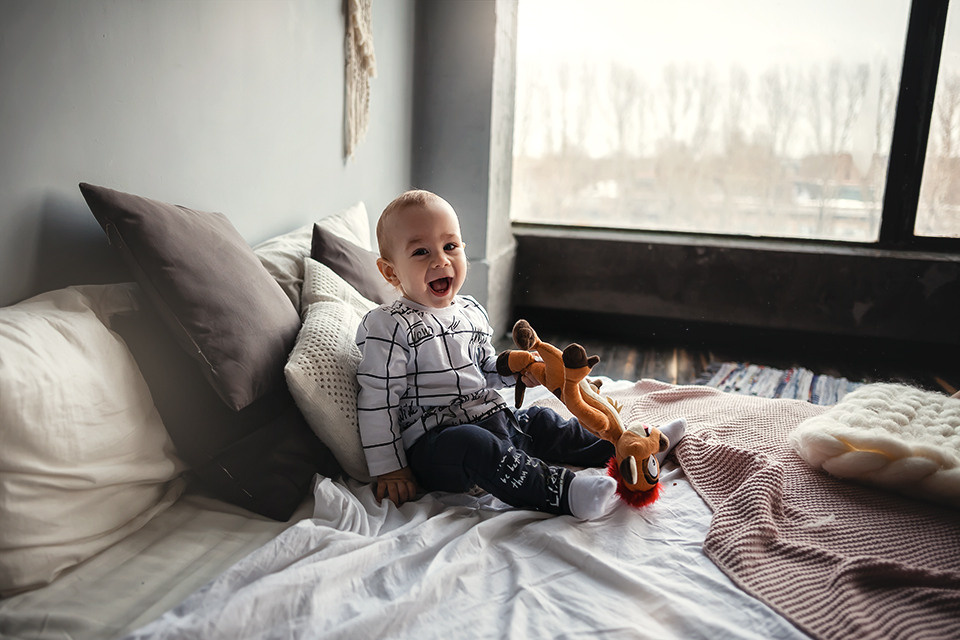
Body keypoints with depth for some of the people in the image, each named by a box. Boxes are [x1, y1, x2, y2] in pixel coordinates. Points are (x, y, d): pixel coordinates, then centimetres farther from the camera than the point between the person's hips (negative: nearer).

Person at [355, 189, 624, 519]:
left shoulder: (471, 311, 12)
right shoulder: (388, 327, -11)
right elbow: (377, 402, -12)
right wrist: (389, 469, -12)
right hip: (435, 440, -8)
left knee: (542, 421, 9)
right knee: (476, 444, -34)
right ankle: (566, 491, -41)